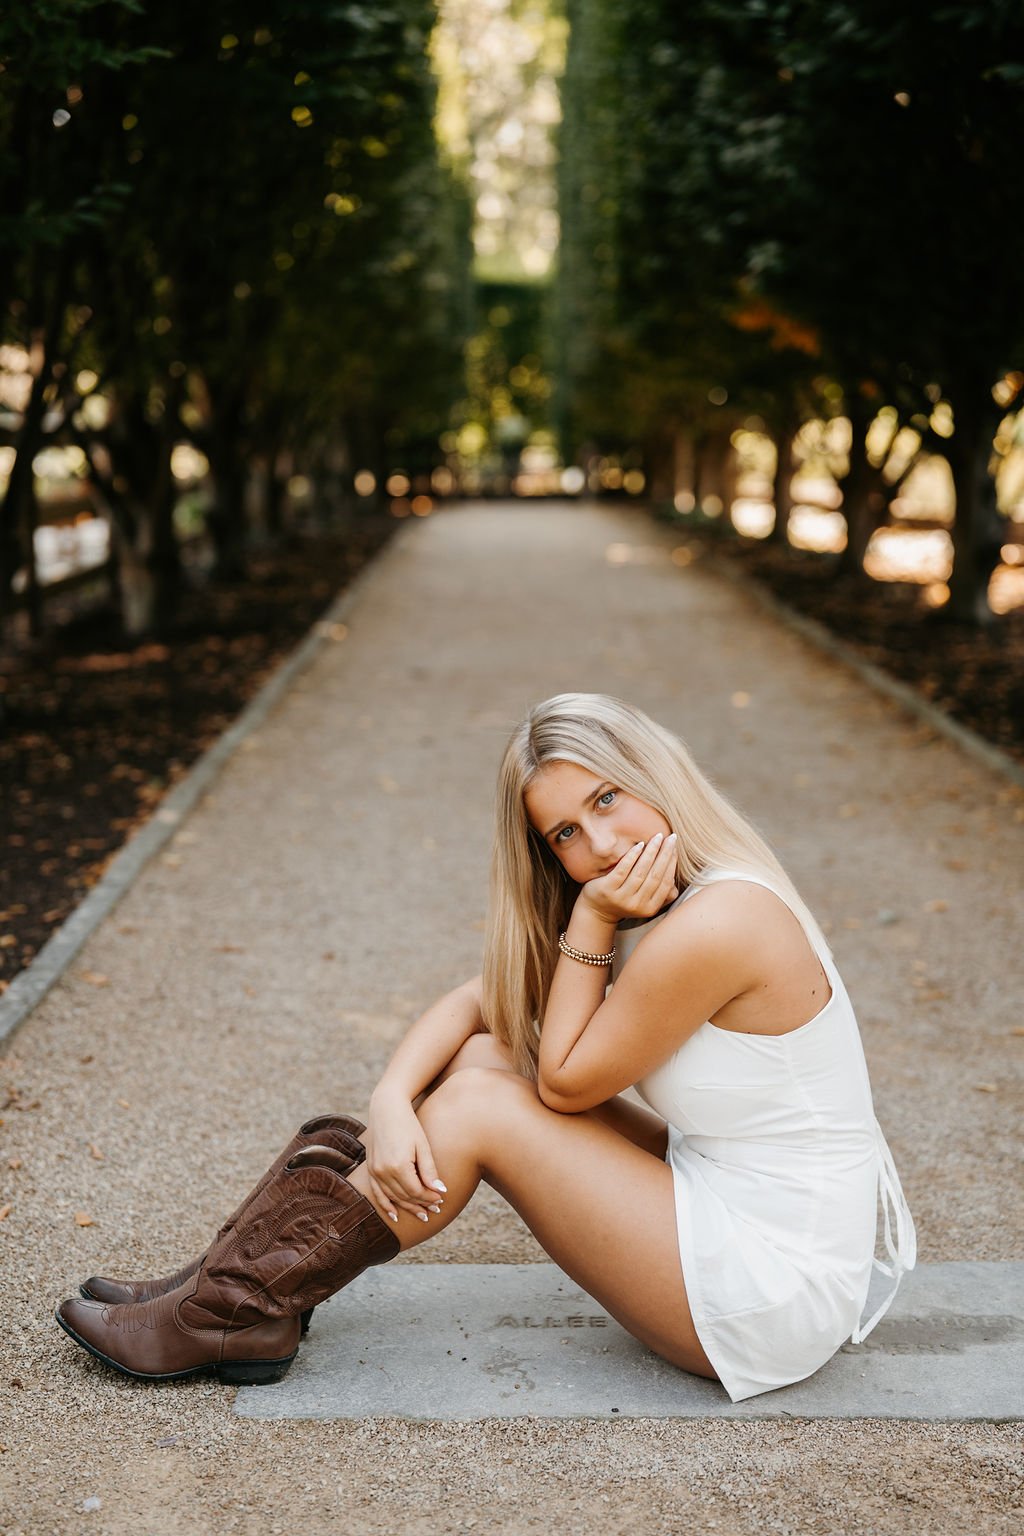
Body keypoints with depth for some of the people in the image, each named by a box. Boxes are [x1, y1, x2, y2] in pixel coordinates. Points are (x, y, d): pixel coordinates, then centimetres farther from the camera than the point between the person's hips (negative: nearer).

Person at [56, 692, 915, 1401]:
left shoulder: (712, 927, -25)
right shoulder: (668, 901, 4)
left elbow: (566, 1081, -14)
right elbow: (475, 1003, 4)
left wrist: (592, 923, -15)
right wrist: (391, 1101, -12)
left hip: (774, 1298, -9)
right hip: (726, 1205, 9)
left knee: (481, 1109, -11)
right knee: (482, 1056, 1)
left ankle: (234, 1315, 1)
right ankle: (239, 1278, 6)